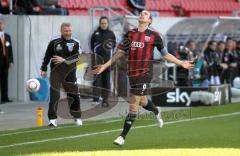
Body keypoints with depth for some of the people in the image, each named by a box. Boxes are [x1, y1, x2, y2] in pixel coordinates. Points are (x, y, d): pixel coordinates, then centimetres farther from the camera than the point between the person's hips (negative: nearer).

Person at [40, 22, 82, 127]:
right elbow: (47, 56, 8)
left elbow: (77, 57, -11)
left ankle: (77, 117, 26)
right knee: (54, 95, -11)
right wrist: (44, 69, 6)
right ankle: (52, 118, -10)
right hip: (56, 71, -1)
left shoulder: (75, 43, 0)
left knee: (74, 95, 8)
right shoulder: (54, 42, 0)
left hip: (69, 72, 1)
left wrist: (64, 60, -21)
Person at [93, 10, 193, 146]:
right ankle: (156, 112, 49)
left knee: (134, 104, -9)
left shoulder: (153, 35, 1)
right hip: (132, 73, 4)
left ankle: (123, 136, -7)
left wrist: (182, 63, 6)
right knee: (142, 101, 14)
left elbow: (165, 54, 9)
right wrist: (105, 66, 10)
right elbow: (120, 52, 13)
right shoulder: (130, 34, 10)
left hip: (145, 74, -4)